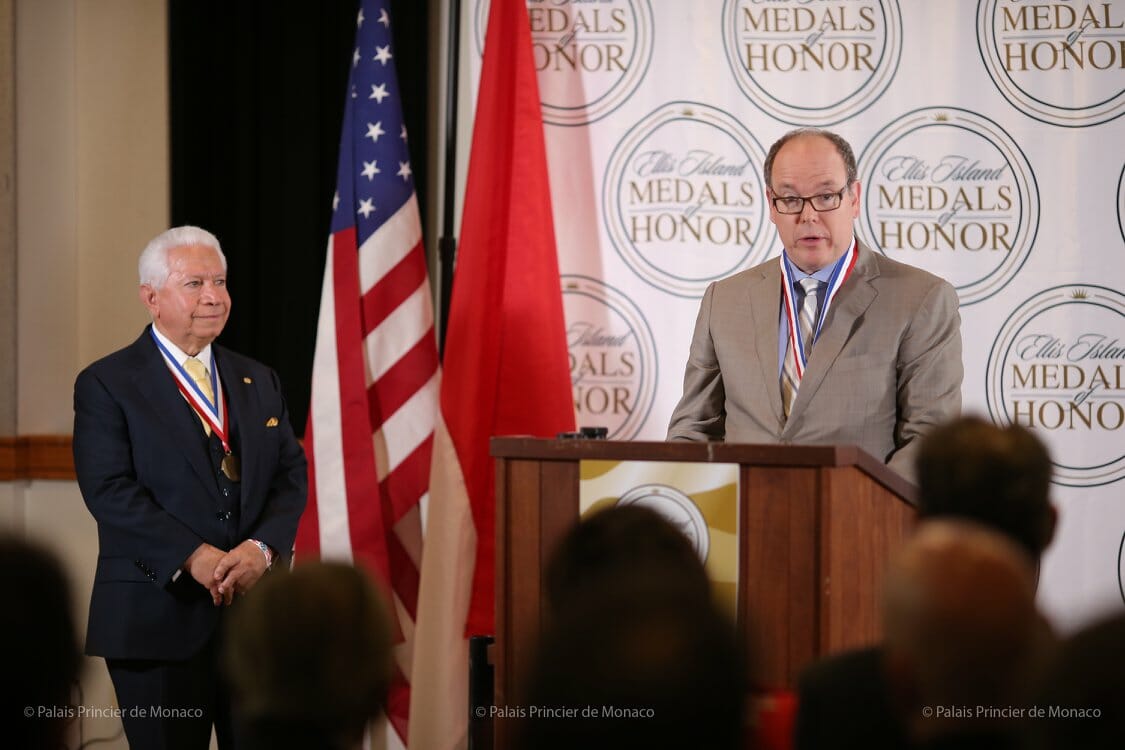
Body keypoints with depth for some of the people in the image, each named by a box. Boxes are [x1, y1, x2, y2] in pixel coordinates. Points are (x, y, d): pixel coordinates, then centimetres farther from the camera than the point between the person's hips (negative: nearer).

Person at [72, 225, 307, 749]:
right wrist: (193, 556, -21)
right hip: (159, 617, -4)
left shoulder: (259, 382, 16)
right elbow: (109, 490, -11)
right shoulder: (106, 385, -1)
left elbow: (291, 475, 8)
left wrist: (263, 547, -13)